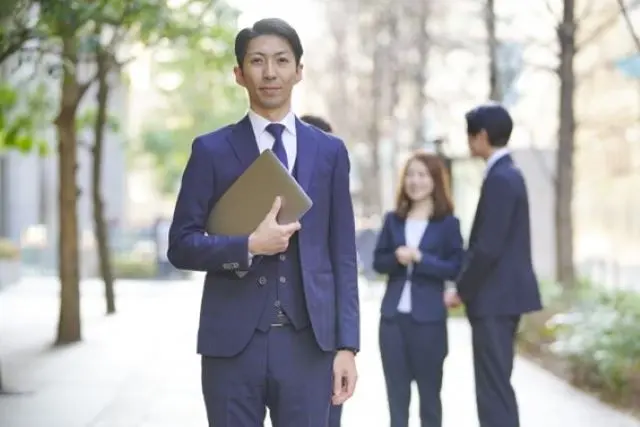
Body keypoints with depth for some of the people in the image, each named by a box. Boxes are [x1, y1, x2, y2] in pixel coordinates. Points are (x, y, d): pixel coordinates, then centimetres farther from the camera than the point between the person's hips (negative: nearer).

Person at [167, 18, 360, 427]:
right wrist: (248, 245, -15)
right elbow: (181, 245, 2)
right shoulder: (212, 150, 4)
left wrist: (346, 344, 1)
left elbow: (342, 255, 7)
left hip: (307, 342, 1)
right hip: (232, 343, -1)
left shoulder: (330, 151, 9)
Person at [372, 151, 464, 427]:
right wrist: (397, 258, -13)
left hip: (428, 317, -3)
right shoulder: (393, 220, 8)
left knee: (429, 390, 7)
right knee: (396, 390, 9)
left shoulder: (448, 223, -2)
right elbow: (378, 261, 7)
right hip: (393, 315, 3)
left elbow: (455, 268, -7)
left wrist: (420, 258, -17)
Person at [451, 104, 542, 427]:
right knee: (495, 383, 15)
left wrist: (461, 289, -9)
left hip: (495, 297, -10)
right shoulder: (508, 174, 15)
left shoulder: (499, 179, -17)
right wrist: (467, 286, 16)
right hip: (503, 295, 10)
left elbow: (488, 247, -21)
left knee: (493, 385, -7)